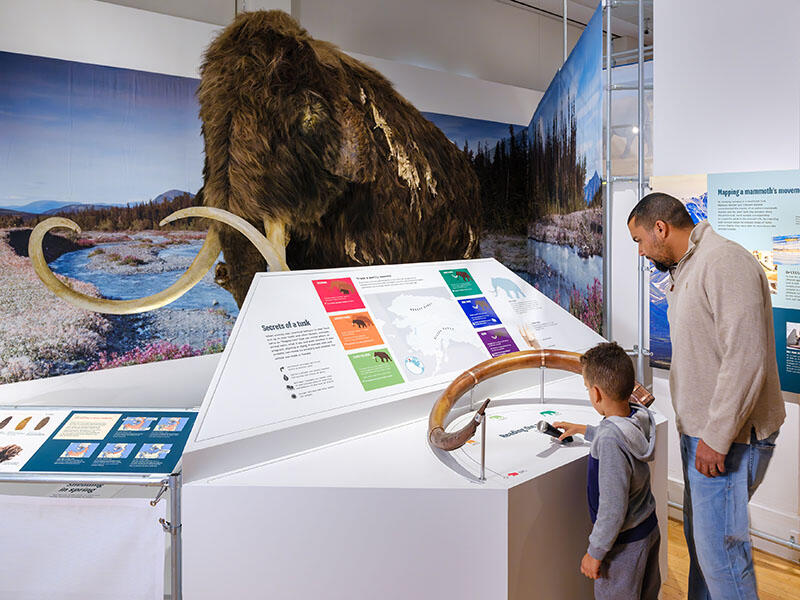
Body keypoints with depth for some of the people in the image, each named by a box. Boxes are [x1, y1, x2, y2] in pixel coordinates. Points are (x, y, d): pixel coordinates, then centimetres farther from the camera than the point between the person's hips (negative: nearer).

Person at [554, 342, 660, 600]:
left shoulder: (610, 440, -33)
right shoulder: (640, 417, -8)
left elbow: (613, 508, -29)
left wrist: (595, 552, -18)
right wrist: (583, 430, 29)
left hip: (625, 544, -8)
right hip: (650, 529, 8)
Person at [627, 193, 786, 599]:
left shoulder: (724, 262, -18)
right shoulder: (684, 271, 14)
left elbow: (746, 358, -25)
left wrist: (717, 439, -22)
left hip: (728, 437, -10)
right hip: (700, 431, 10)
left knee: (720, 547, -4)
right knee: (698, 535, 19)